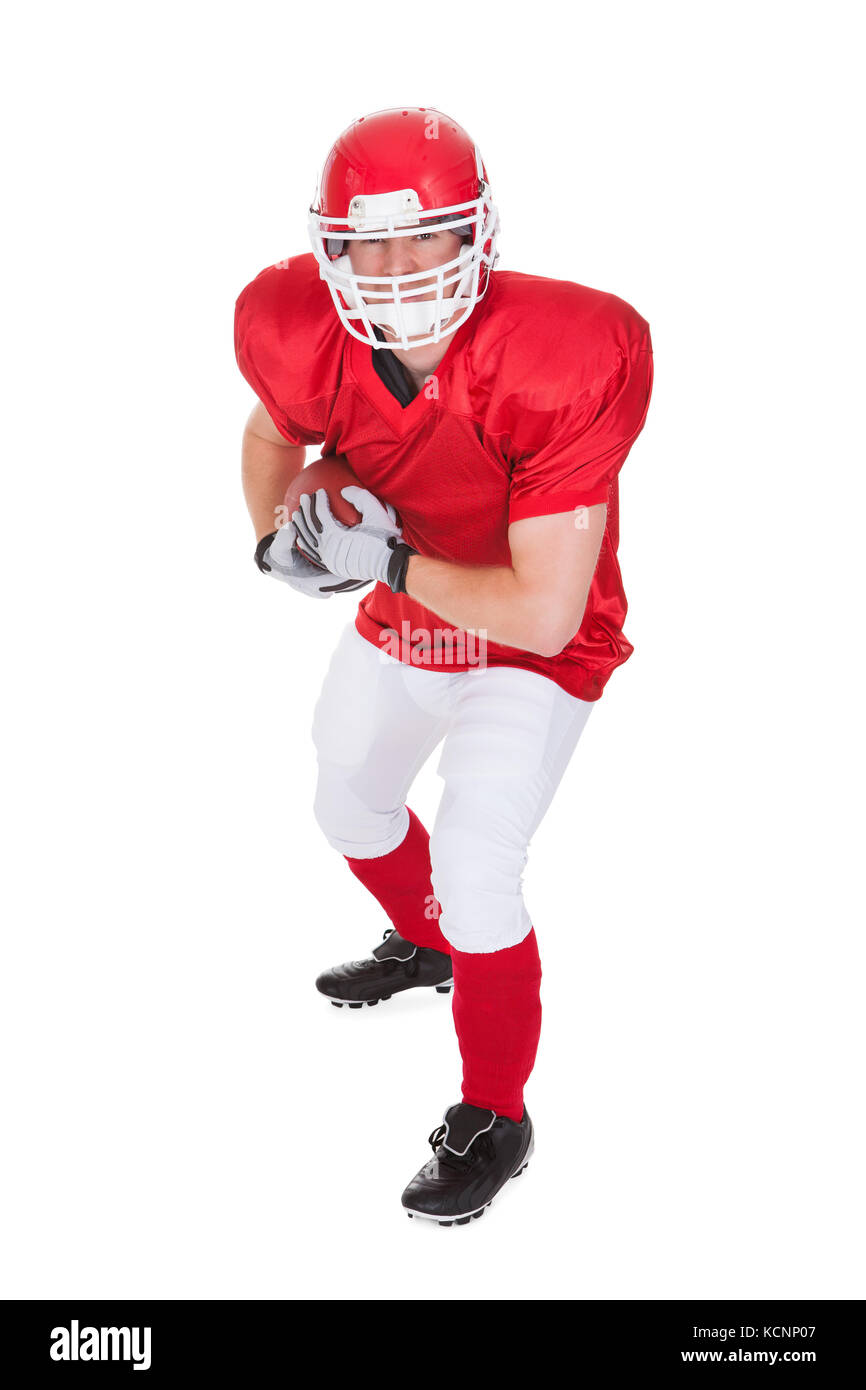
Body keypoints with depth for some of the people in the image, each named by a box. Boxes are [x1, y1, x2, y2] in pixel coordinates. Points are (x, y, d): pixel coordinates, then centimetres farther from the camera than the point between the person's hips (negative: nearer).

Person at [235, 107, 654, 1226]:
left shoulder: (557, 368, -35)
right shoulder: (303, 337, -20)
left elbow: (545, 616, -33)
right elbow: (273, 432, 7)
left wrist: (389, 560, -28)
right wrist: (277, 540, -11)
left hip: (535, 648, -6)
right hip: (405, 616, 7)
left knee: (472, 871, -14)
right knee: (349, 809, 24)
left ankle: (493, 1122, 14)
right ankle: (427, 947, 59)